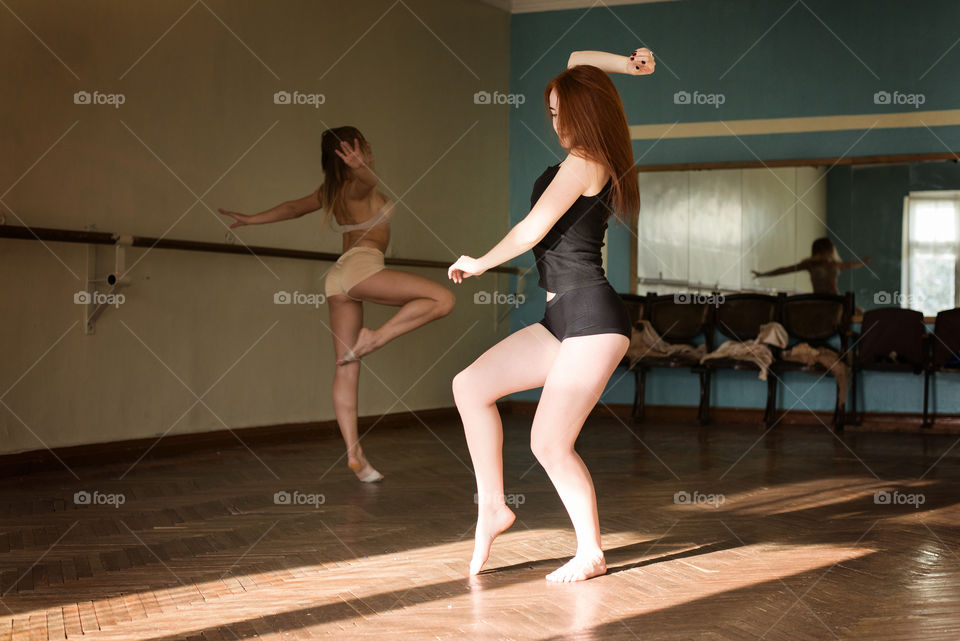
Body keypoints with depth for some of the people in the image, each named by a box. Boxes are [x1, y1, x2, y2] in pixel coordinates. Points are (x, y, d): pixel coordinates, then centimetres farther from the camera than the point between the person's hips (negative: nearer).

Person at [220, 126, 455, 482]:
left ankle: (354, 453, -1)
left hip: (339, 278, 9)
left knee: (346, 369, 2)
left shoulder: (329, 192, 21)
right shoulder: (358, 185, -3)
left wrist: (250, 219, 40)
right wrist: (360, 167, -48)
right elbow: (370, 180, -27)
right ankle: (375, 338, -16)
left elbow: (292, 207, 29)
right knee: (443, 298, -15)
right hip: (362, 267, -9)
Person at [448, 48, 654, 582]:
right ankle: (492, 505, 10)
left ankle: (591, 554, 7)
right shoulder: (594, 157, 17)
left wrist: (479, 263, 4)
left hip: (594, 319, -10)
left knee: (550, 444, -9)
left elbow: (531, 231, -11)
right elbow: (576, 63, 29)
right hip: (564, 320, 10)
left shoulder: (583, 163, -10)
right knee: (470, 386, 4)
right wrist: (626, 66, 13)